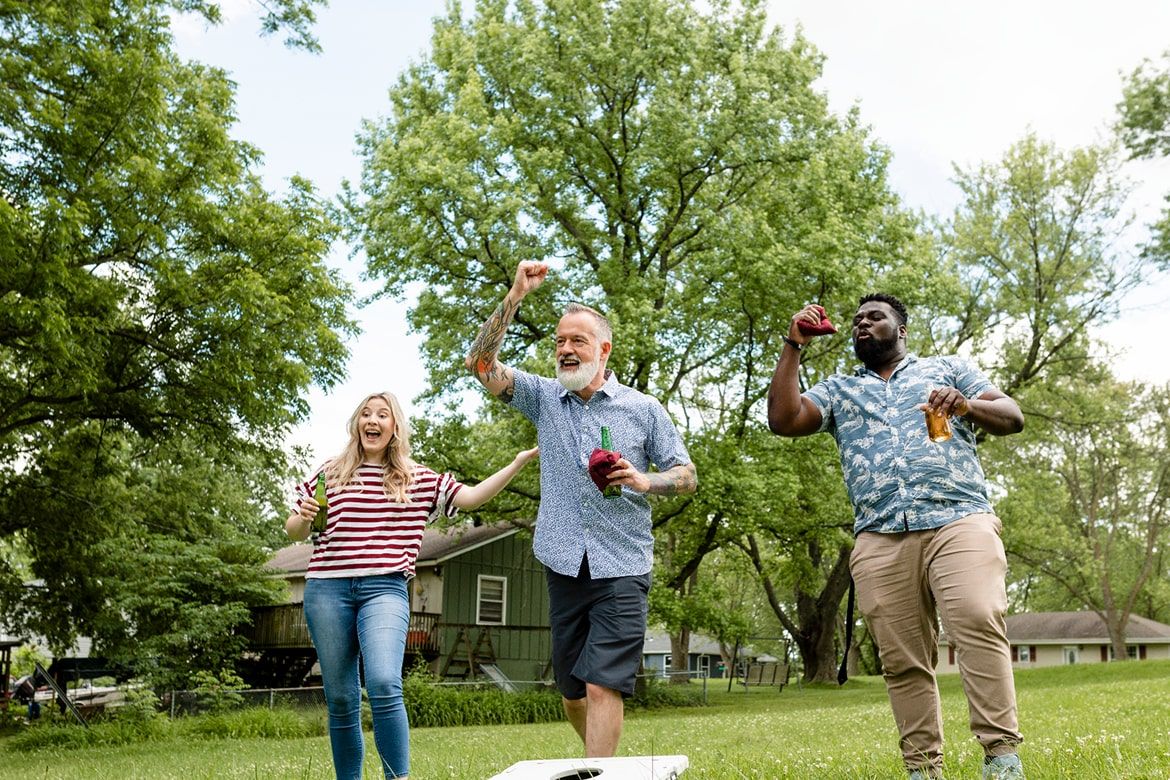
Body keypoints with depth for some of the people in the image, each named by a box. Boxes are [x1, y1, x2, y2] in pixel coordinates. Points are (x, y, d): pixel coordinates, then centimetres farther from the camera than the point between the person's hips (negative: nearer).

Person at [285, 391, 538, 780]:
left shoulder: (419, 479, 13)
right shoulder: (331, 473, 12)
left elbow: (471, 497, 7)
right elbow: (292, 531, 15)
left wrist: (517, 463, -1)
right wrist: (303, 520, -8)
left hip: (385, 589, -1)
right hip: (327, 589, 1)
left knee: (384, 685, -21)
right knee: (340, 699, 5)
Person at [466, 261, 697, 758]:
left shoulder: (644, 409, 2)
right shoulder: (543, 398, 7)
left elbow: (686, 475, 5)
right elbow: (482, 363, -5)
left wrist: (644, 479, -17)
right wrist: (515, 296, -13)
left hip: (621, 568, -3)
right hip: (563, 565, 3)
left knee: (602, 687, -13)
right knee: (571, 690, 13)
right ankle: (604, 762, 35)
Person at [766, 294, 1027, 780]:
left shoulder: (947, 369, 23)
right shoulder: (838, 390, 25)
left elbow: (1012, 417, 14)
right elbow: (783, 419, 10)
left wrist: (965, 405, -7)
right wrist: (793, 346, 10)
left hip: (959, 521, -2)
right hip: (879, 539, 2)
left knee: (978, 627, -22)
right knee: (902, 661, -2)